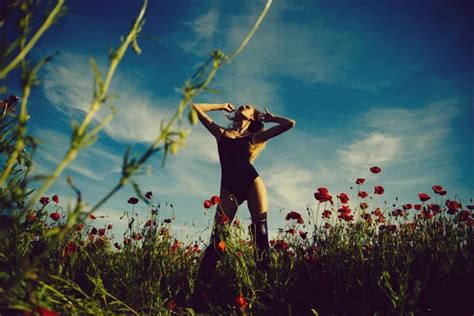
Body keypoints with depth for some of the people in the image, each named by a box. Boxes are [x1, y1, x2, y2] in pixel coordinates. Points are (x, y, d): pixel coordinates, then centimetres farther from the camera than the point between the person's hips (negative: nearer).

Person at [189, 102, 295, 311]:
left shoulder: (254, 136, 18)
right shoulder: (221, 133, 25)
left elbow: (290, 123, 14)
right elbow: (197, 108, 31)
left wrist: (269, 118, 25)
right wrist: (222, 106, 35)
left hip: (251, 182, 0)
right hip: (229, 188, 1)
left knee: (260, 233, -10)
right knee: (217, 236, -10)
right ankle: (199, 295, -11)